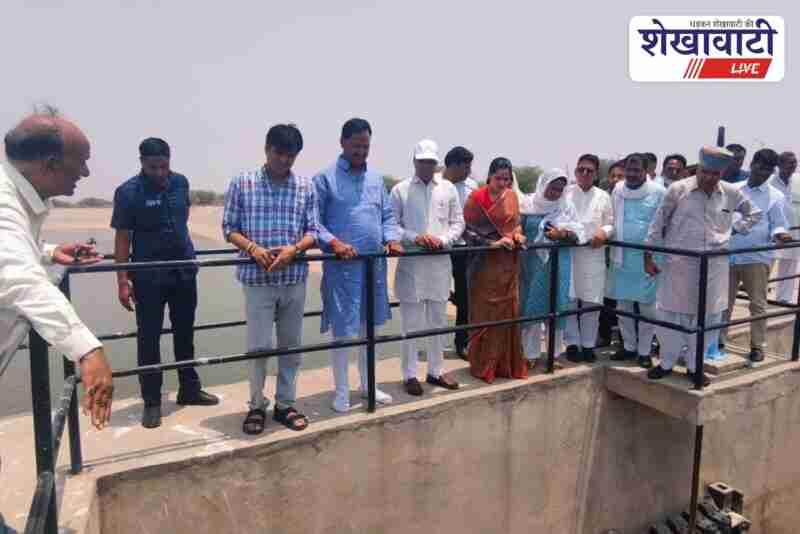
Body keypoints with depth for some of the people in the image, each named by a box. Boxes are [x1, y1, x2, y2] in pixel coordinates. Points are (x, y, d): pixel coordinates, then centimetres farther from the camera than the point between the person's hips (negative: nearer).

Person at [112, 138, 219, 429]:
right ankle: (152, 402, 16)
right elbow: (122, 238, -9)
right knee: (149, 339, 4)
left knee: (185, 333, 15)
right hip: (149, 277, -4)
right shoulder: (128, 192, -10)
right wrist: (123, 281, -13)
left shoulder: (180, 182, 3)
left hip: (185, 272, 5)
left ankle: (189, 390, 30)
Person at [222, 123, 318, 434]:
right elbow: (229, 228, 2)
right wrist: (252, 248, -16)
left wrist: (295, 248, -17)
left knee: (291, 345, 11)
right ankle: (257, 406, 22)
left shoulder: (306, 187, 4)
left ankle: (285, 405, 26)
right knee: (258, 346, 3)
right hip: (257, 279, -2)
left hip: (295, 279, 2)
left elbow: (313, 232, 3)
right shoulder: (243, 183, 0)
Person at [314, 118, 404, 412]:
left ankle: (368, 384, 31)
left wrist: (392, 239, -4)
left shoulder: (376, 178, 13)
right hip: (342, 265, -5)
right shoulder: (325, 178, -4)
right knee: (343, 329, 0)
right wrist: (334, 242, -23)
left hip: (376, 263, 6)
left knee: (369, 325, 15)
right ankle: (342, 391, 16)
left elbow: (388, 215, 15)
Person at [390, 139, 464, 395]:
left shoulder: (448, 188, 7)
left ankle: (436, 371, 25)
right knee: (412, 322, 2)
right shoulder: (400, 190, 0)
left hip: (440, 262, 3)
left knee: (438, 320, 11)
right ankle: (410, 374, 14)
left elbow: (458, 222, 9)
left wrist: (443, 240, -9)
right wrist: (415, 238, -16)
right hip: (411, 262, -3)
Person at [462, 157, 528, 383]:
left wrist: (518, 235, -3)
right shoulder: (476, 198, -8)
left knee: (508, 312, 9)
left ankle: (507, 363, 21)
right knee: (485, 314, 2)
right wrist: (494, 242, -19)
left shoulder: (512, 197, 8)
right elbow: (468, 231, -11)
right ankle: (483, 365, 14)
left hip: (509, 264, 5)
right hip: (485, 264, -5)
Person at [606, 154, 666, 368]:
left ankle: (644, 351, 17)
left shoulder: (658, 192, -8)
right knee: (623, 305, 11)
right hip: (621, 257, 4)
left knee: (647, 307, 3)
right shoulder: (617, 190, 6)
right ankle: (629, 346, 25)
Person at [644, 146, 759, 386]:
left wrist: (735, 231, 7)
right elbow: (658, 223, -2)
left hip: (714, 266, 3)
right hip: (679, 264, -2)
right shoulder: (677, 189, -7)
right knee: (669, 314, 4)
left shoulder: (732, 193, 1)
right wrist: (648, 257, -2)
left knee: (706, 317, 9)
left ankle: (694, 366, 25)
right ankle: (666, 363, 22)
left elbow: (753, 213, 21)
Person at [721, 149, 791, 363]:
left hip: (757, 257, -2)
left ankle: (758, 346, 17)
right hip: (729, 256, 2)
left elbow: (778, 225, 0)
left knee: (757, 304, 5)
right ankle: (719, 341, 21)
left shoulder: (775, 196, 2)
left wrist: (779, 234, -20)